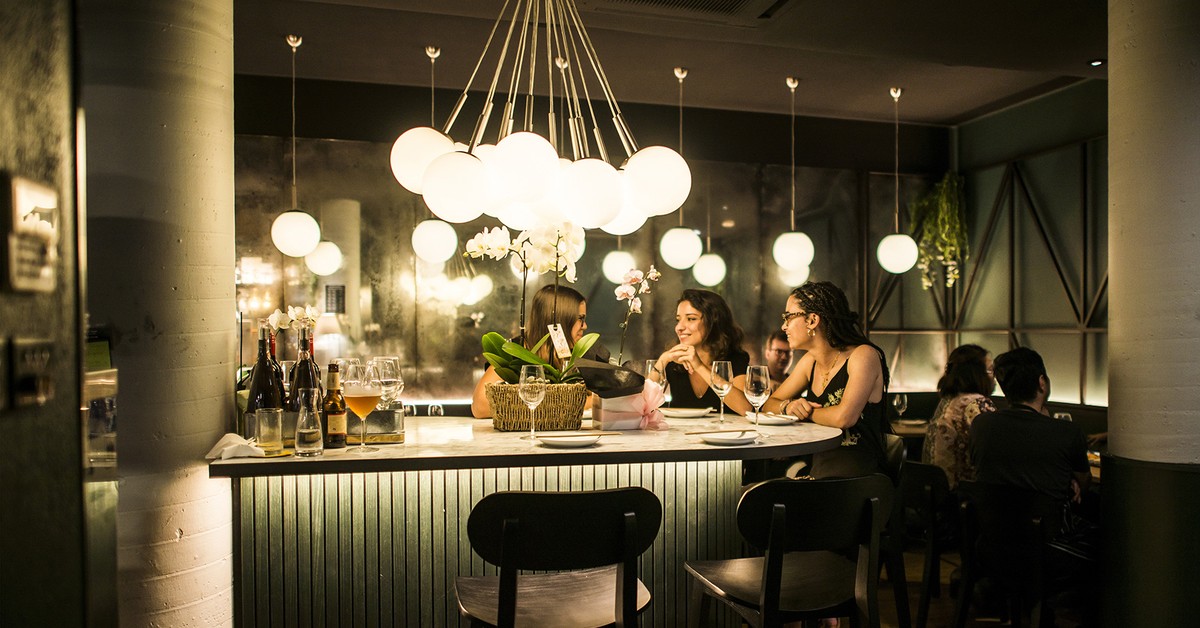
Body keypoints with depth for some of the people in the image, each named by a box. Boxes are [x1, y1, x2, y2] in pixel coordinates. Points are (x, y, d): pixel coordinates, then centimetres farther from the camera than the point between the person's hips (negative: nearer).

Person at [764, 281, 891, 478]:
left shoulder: (863, 355, -11)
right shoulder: (810, 361, 9)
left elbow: (843, 417, -25)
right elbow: (770, 403, 16)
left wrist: (807, 413, -6)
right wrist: (787, 407, -6)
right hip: (817, 471, 6)